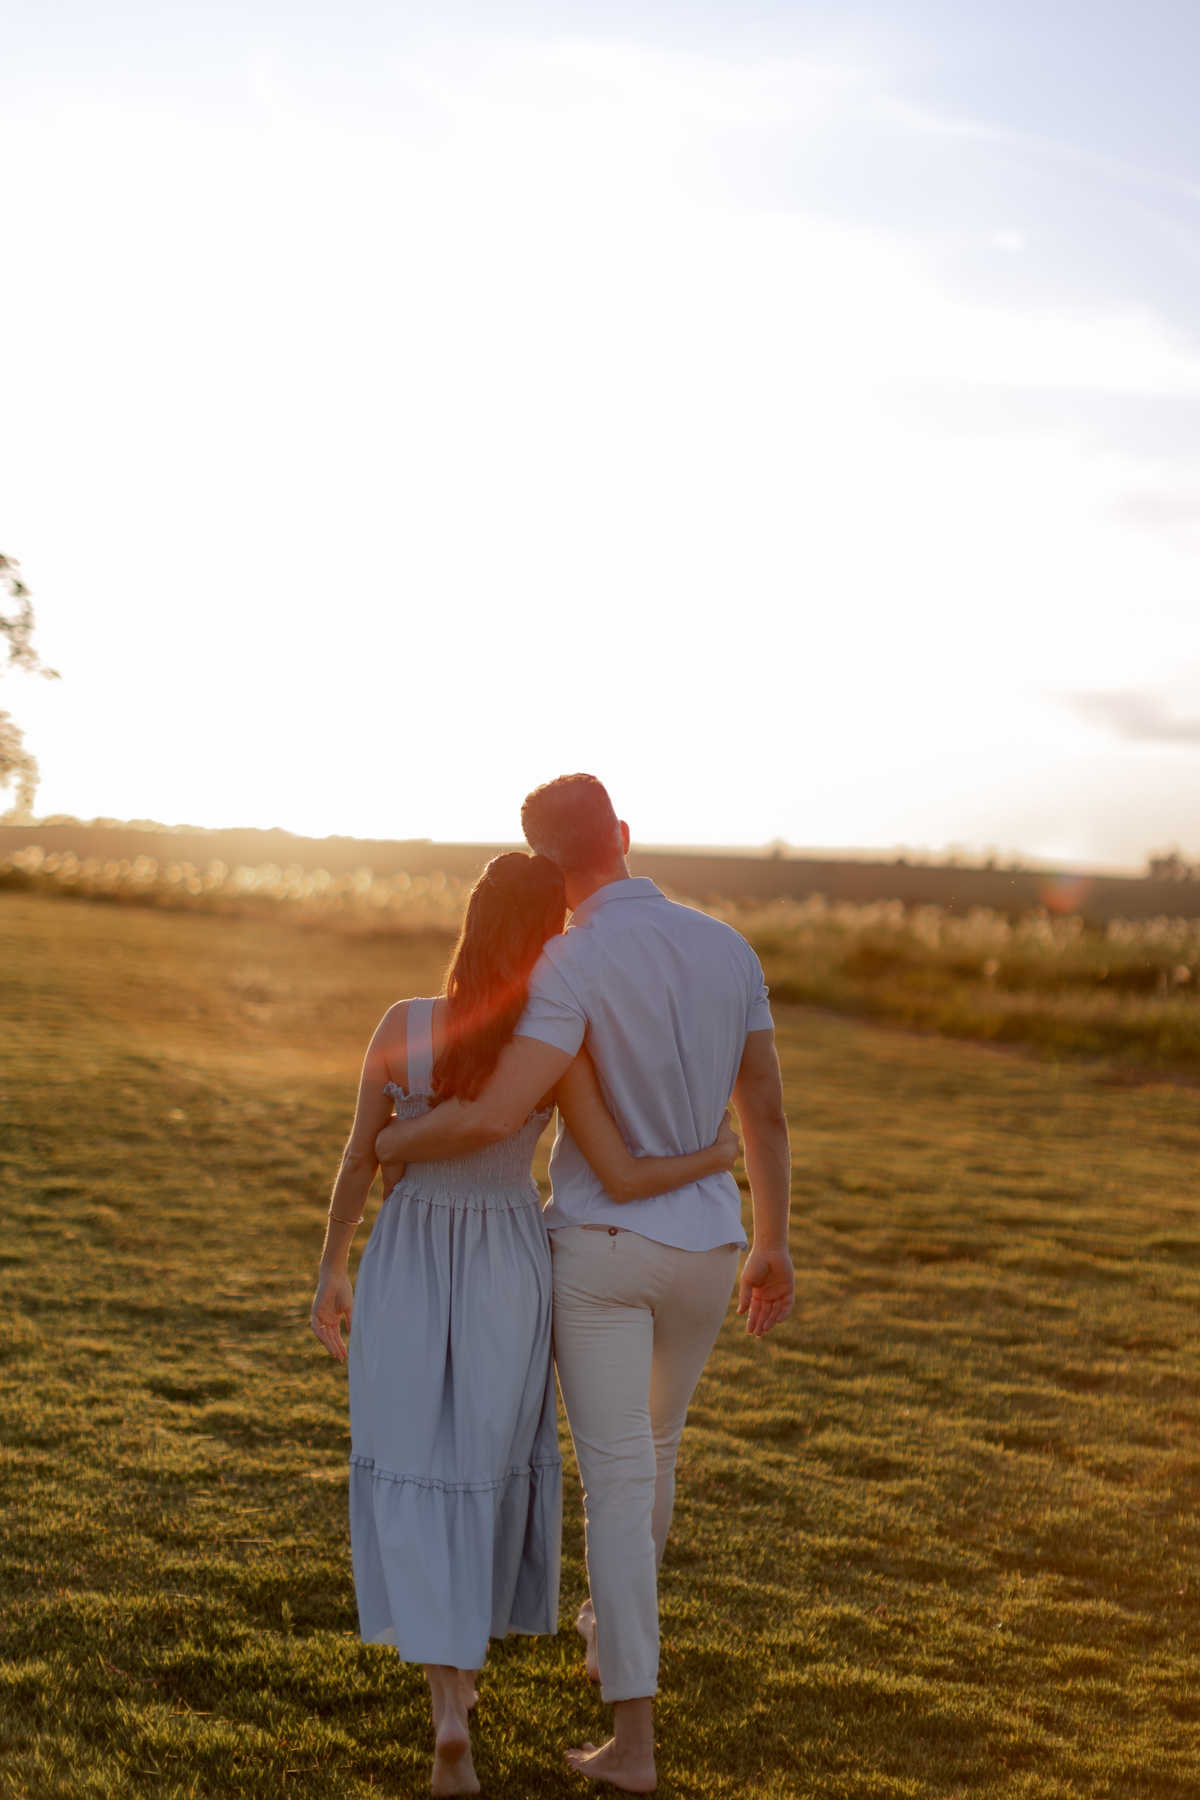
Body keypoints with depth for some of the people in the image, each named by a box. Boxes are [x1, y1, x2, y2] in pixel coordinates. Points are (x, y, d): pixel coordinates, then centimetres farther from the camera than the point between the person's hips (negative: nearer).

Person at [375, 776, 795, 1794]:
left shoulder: (574, 968, -20)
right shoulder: (728, 948, 0)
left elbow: (494, 1119, -30)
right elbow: (767, 1109, 7)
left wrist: (398, 1139, -7)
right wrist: (773, 1247, 17)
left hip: (599, 1246, -5)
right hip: (704, 1248, 5)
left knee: (617, 1482, 1)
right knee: (652, 1444, 27)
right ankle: (613, 1633, 49)